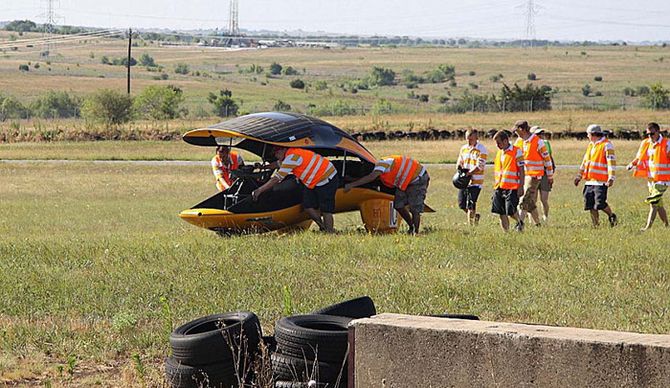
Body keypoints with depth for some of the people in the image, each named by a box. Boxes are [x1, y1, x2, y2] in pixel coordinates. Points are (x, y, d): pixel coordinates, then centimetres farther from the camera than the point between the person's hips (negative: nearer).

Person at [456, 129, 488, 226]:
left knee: (470, 205, -10)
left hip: (475, 181, -6)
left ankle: (470, 224, -1)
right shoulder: (463, 148, 12)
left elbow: (479, 166, -17)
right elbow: (460, 162, 20)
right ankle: (475, 215, 31)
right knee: (462, 204, 7)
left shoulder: (482, 150, -9)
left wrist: (468, 173, -27)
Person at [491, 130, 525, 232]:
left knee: (510, 211, -10)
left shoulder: (516, 152, -6)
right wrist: (495, 187, 19)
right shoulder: (499, 153, 16)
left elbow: (521, 170, -7)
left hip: (512, 188, -7)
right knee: (502, 213, 2)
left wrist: (521, 187, -12)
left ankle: (520, 222, 19)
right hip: (499, 188, 7)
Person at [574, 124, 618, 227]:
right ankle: (595, 224, 10)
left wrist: (611, 178, -21)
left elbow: (611, 162, -13)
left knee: (600, 203, -12)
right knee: (590, 204, 4)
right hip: (590, 180, 8)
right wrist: (579, 176, 26)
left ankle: (611, 216, 12)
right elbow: (585, 161, 27)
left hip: (601, 181, -8)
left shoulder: (606, 145, -7)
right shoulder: (591, 145, 19)